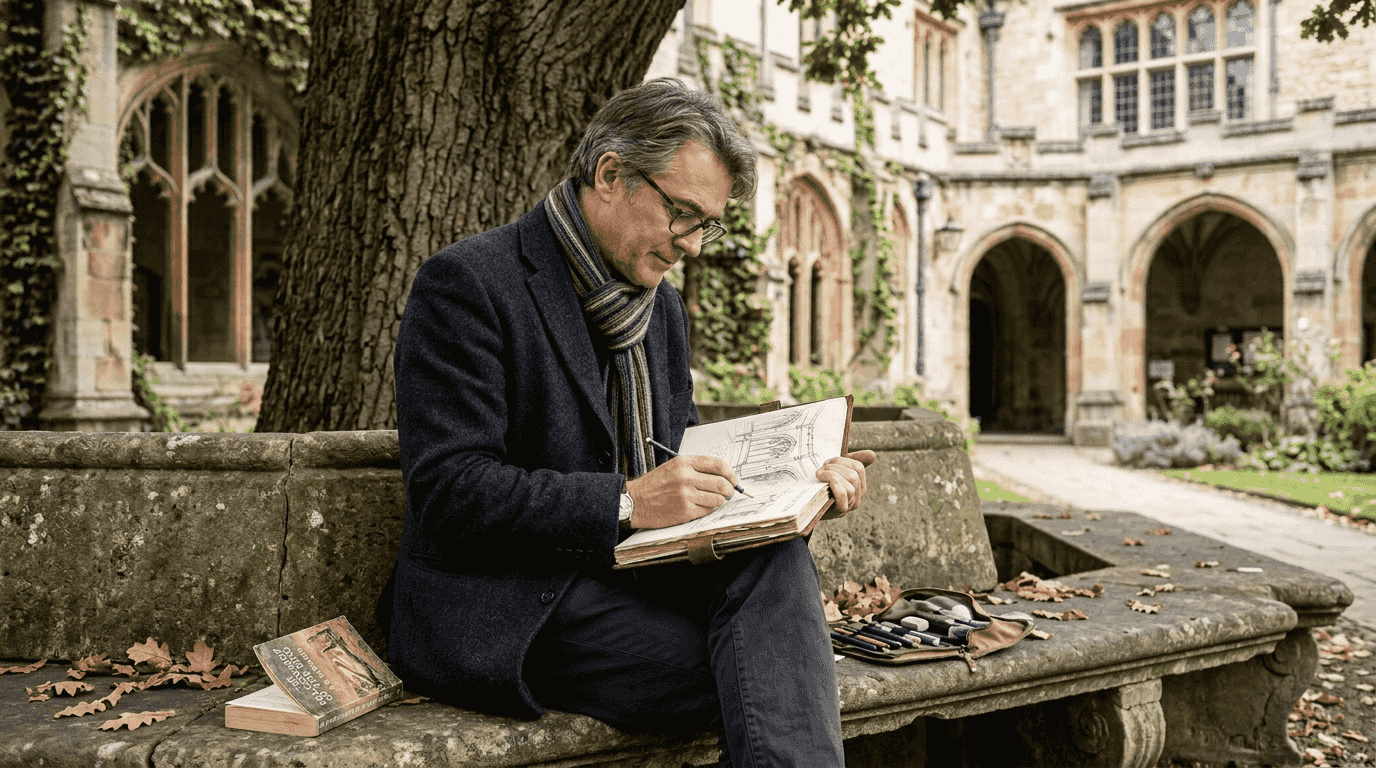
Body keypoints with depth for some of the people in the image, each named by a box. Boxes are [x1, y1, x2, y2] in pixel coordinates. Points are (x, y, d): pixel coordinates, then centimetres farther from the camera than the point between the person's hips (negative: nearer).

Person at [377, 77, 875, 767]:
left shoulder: (661, 305, 16)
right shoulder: (467, 283, -10)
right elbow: (447, 492, -17)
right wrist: (626, 503, -26)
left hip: (628, 579, 7)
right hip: (508, 614, -7)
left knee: (776, 555, -25)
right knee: (769, 676, -28)